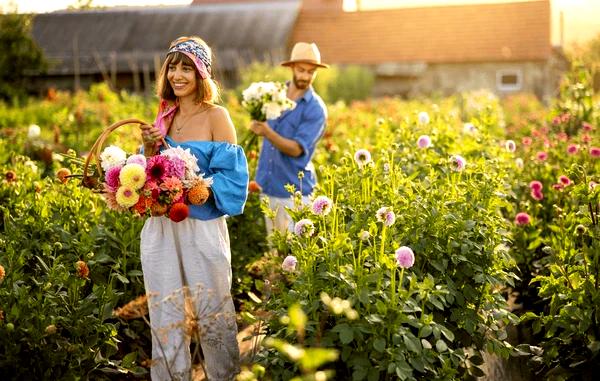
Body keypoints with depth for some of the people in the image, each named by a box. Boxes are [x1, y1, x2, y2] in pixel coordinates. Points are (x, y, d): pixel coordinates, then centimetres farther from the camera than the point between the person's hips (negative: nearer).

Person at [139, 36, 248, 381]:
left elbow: (230, 176, -12)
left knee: (212, 312, 7)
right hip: (161, 227, 5)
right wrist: (149, 146, -6)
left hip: (202, 226, -5)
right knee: (166, 314, 12)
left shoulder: (216, 116, -8)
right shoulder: (164, 116, 8)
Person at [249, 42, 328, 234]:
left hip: (295, 190, -5)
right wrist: (257, 123, 1)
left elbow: (296, 149, -17)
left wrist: (266, 132, -29)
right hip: (268, 186, 5)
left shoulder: (316, 109, -10)